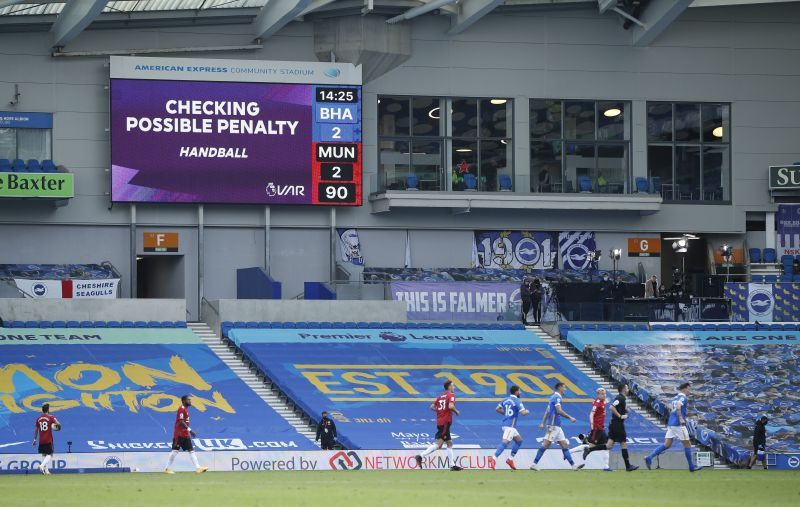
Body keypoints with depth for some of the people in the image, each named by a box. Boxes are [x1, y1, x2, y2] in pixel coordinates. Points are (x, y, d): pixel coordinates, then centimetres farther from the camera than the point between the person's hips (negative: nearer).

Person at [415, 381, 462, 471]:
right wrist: (456, 411, -6)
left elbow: (432, 407, 14)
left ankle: (452, 465, 16)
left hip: (439, 422, 9)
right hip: (445, 422, -9)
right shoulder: (451, 395, -6)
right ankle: (421, 456, -23)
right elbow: (451, 406, -23)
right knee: (438, 444, -13)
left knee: (449, 443, 15)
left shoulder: (441, 396, 16)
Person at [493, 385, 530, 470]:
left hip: (505, 424, 9)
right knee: (505, 442, -18)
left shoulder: (505, 400, 13)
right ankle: (494, 459, -30)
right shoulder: (517, 401, -10)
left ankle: (510, 459, 16)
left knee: (519, 440, 20)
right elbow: (523, 413, -17)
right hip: (510, 426, -9)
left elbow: (497, 409, 15)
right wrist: (527, 411, 5)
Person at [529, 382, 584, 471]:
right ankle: (534, 464, -8)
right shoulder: (557, 397, -10)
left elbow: (547, 411, 21)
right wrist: (570, 417, -17)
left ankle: (573, 465, 5)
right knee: (546, 444, -9)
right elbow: (559, 411, -22)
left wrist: (543, 423, 20)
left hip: (557, 426, 10)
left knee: (565, 445, 6)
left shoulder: (554, 397, 19)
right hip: (553, 425, -10)